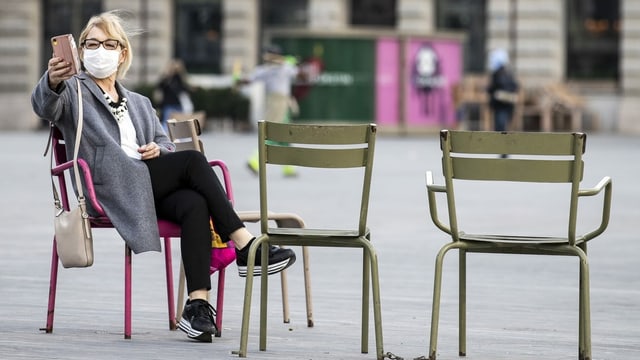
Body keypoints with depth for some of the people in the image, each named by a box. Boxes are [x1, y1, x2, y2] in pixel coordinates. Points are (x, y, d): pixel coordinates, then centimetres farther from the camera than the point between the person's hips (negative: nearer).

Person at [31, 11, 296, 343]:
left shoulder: (139, 104, 32)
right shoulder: (73, 92, 15)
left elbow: (166, 145, 31)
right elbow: (44, 106, -8)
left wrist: (158, 150, 5)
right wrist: (52, 81, -32)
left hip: (152, 188, 5)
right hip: (109, 187, -5)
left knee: (195, 205, -30)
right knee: (192, 160, -26)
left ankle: (198, 305, -40)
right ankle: (245, 247, -26)